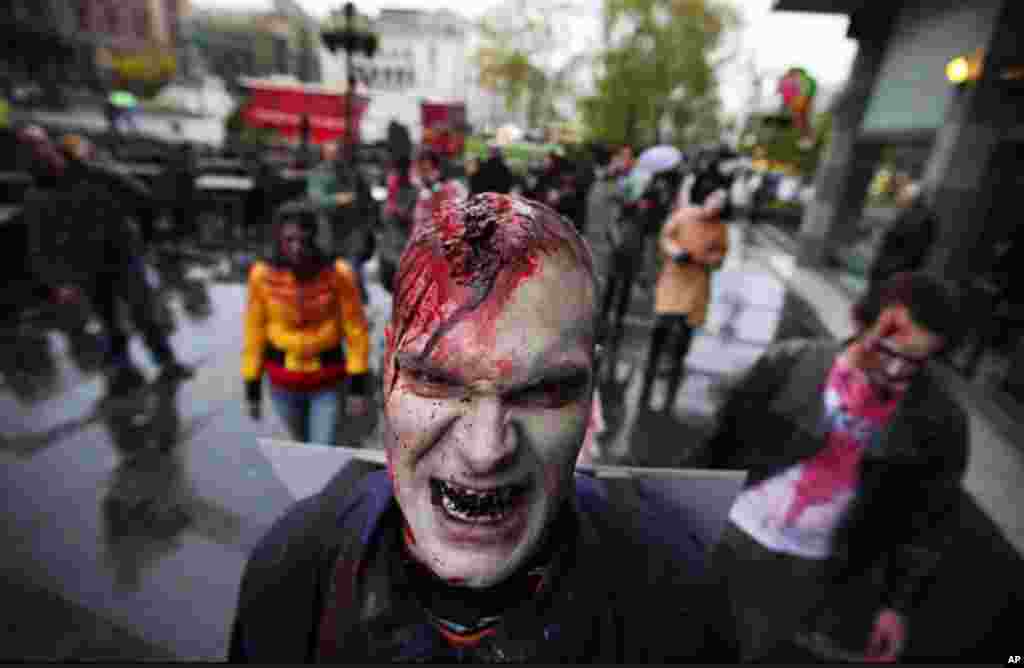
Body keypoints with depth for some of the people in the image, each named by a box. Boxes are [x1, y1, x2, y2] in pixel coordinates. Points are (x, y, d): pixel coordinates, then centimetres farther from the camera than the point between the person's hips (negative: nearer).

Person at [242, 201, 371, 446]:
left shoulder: (338, 273, -18)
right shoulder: (263, 275, -13)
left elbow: (356, 330, -11)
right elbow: (254, 333, -3)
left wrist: (358, 386, -10)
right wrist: (252, 389, 1)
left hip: (328, 382, -2)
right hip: (283, 384, 3)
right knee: (301, 445, 24)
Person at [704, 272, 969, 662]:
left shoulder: (938, 425, -10)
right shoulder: (790, 363, -15)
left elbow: (927, 522, 1)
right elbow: (726, 442, -7)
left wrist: (899, 604, 1)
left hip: (811, 569, 1)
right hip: (731, 536, 0)